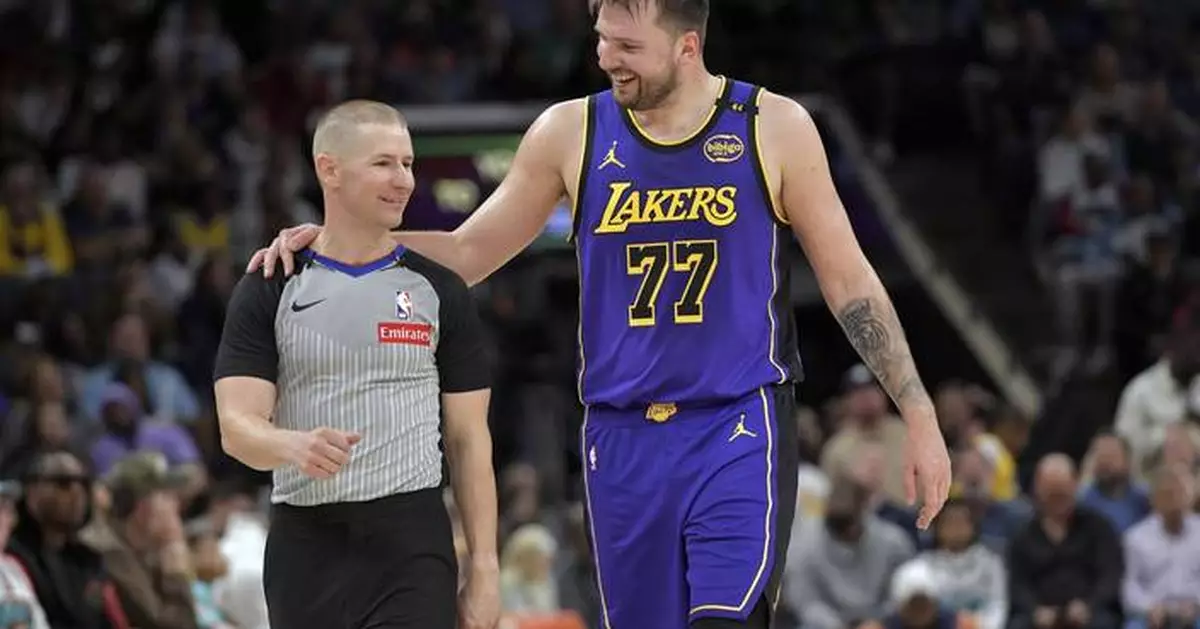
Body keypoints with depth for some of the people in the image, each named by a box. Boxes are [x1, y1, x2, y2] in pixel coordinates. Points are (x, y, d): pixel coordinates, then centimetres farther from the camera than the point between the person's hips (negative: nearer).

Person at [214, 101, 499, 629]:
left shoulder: (438, 291, 7)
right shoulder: (269, 293, 4)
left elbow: (469, 438, 7)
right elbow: (236, 427, -5)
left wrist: (484, 567, 0)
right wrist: (294, 445, -28)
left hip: (411, 545, -1)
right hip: (305, 543, 1)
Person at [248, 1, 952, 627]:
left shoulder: (773, 128, -3)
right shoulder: (571, 133, 3)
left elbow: (848, 279, 3)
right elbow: (469, 253, 12)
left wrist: (920, 415, 0)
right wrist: (335, 241, 0)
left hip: (740, 429, -3)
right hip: (623, 439, 3)